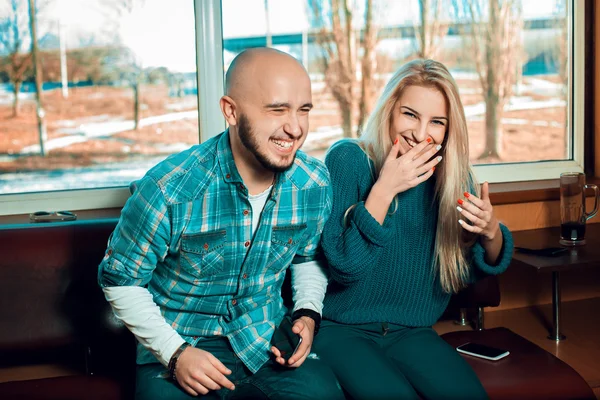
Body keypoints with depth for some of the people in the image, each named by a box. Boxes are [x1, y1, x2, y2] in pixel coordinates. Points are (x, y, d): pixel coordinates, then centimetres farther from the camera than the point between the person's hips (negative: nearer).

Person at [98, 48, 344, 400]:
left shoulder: (316, 184, -7)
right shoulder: (167, 189, -20)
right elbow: (120, 279, -8)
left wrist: (307, 314, -4)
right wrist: (175, 353, -15)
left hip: (268, 345, 3)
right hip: (175, 350, -2)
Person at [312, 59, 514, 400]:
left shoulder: (452, 174, 1)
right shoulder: (348, 159, -12)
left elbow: (482, 269, 8)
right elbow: (346, 267, -18)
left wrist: (491, 233, -14)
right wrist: (384, 189, -25)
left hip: (412, 332, 4)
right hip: (341, 329, -3)